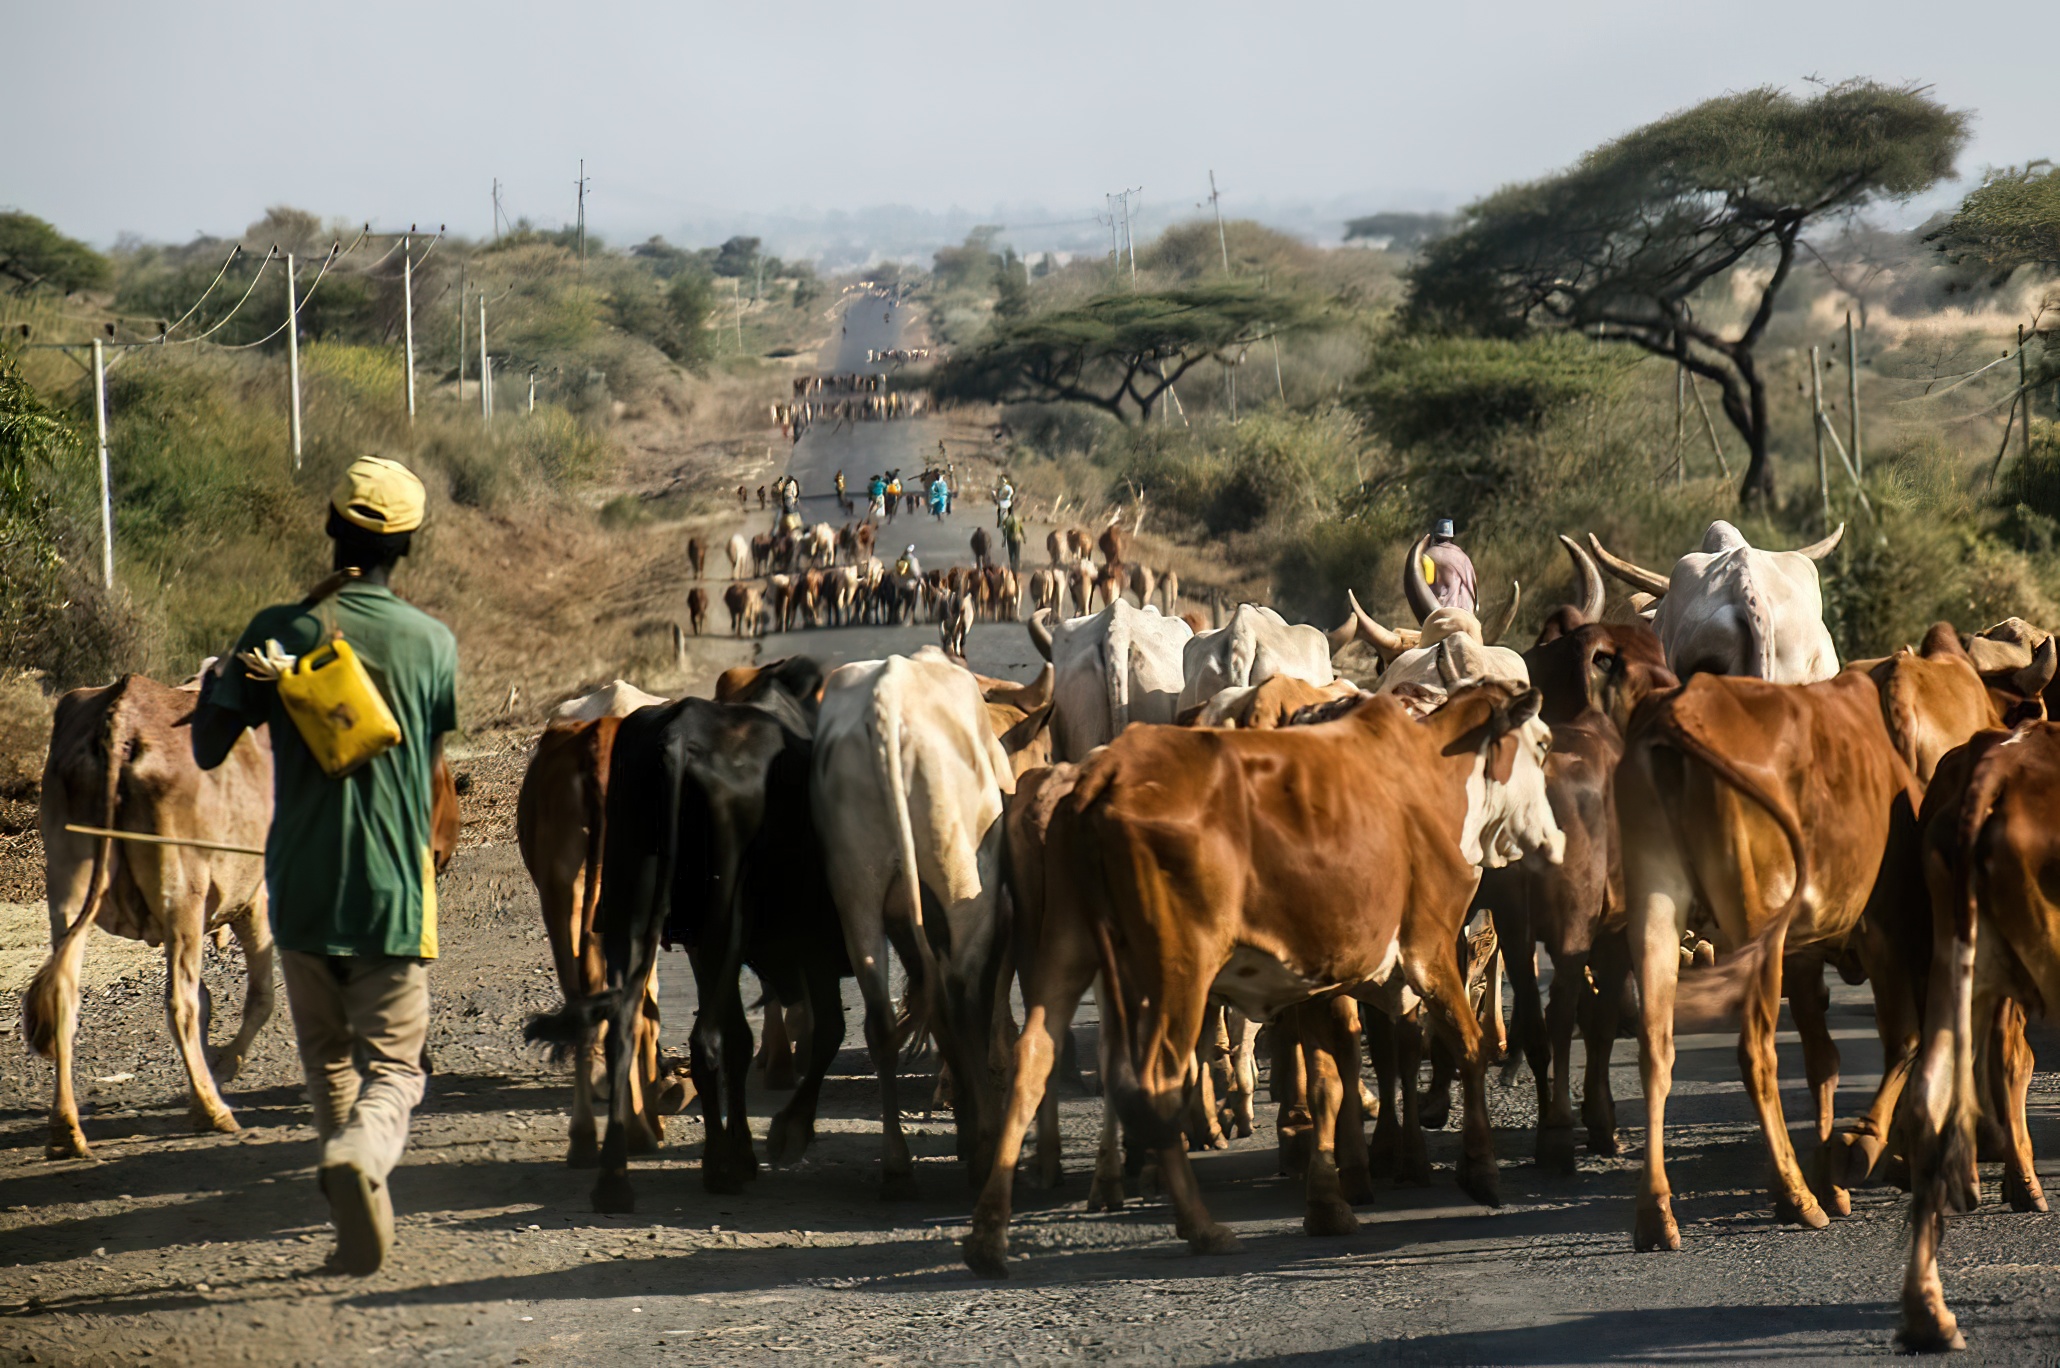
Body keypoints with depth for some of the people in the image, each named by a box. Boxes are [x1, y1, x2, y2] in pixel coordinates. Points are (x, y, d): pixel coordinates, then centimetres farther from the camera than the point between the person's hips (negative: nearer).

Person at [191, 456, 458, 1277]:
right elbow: (433, 762, 9)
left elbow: (209, 750, -1)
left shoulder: (279, 633, -4)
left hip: (301, 891, 1)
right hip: (397, 894, -1)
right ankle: (360, 1155, -29)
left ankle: (362, 1226, 20)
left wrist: (217, 679, 13)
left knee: (328, 1059, 18)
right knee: (392, 1066, 3)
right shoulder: (432, 643, -2)